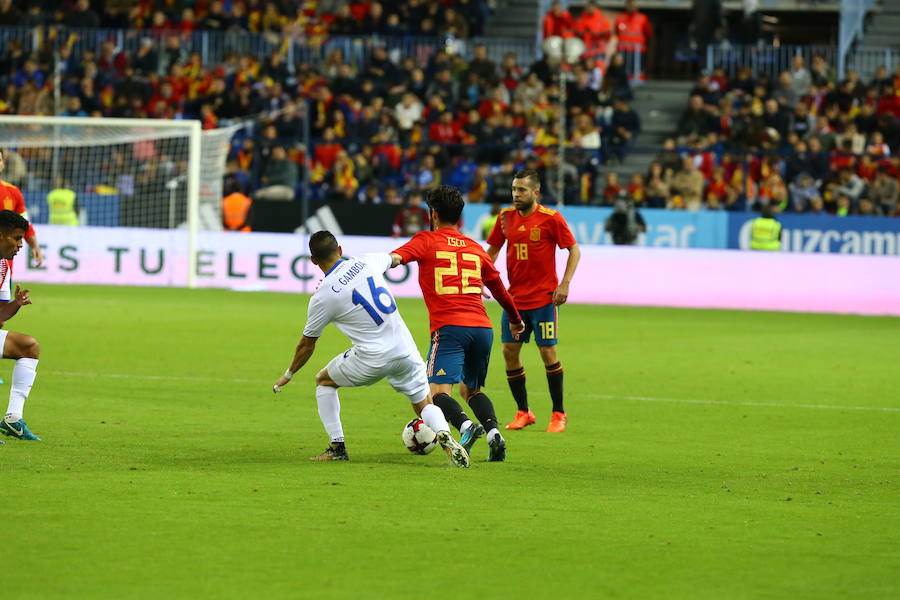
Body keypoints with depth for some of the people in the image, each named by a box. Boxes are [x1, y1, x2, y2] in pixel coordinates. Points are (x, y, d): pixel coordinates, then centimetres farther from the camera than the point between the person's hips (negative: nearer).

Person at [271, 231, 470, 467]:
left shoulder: (321, 297, -7)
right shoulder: (366, 262, 2)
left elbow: (307, 344, 6)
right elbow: (391, 258, 28)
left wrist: (288, 375, 22)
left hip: (372, 359, -4)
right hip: (405, 349, 4)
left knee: (323, 381, 21)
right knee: (424, 405, 16)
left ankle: (337, 447, 16)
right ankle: (443, 433, -18)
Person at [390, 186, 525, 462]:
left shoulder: (426, 240, 8)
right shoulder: (475, 248, 22)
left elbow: (394, 258, -10)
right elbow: (498, 286, 34)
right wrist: (515, 320, 47)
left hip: (449, 328, -5)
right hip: (483, 327, 5)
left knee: (438, 392, -10)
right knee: (471, 389, 21)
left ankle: (465, 425, -38)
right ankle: (493, 431, -4)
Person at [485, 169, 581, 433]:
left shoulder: (550, 218, -10)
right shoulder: (506, 217, 4)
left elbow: (574, 250, -5)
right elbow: (492, 250, 16)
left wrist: (565, 284, -14)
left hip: (544, 297, -5)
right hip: (514, 297, 5)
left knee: (548, 352, -4)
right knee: (510, 351, 1)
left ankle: (559, 414, 8)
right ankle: (523, 412, 14)